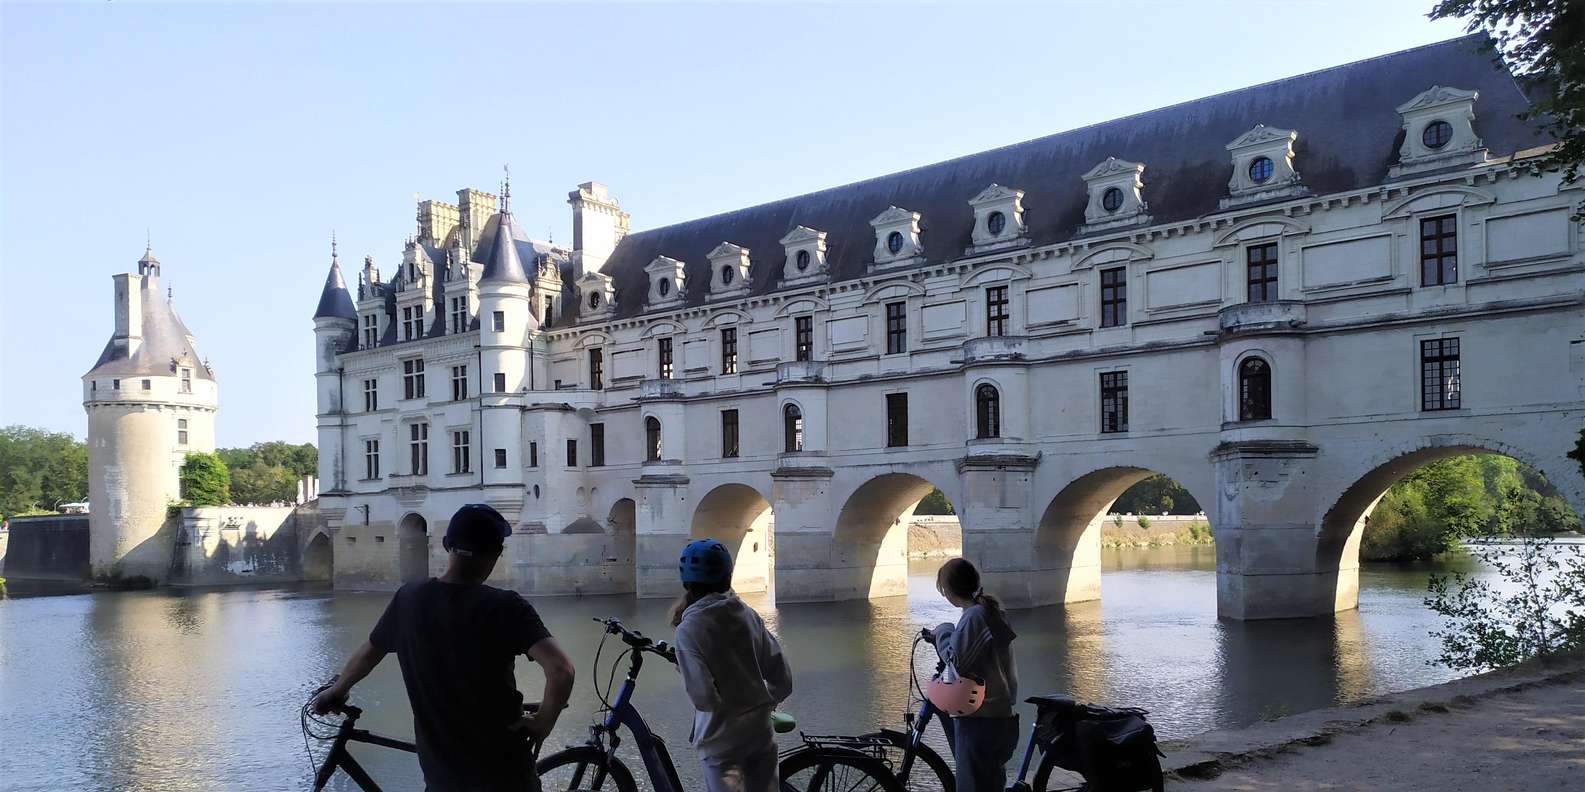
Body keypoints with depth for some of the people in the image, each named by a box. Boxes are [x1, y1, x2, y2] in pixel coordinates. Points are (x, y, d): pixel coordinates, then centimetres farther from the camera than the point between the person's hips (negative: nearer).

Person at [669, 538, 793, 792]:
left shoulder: (688, 630, -15)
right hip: (761, 732, 5)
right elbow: (783, 682, 1)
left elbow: (704, 699, -22)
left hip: (722, 742, -5)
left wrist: (684, 672, -4)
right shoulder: (749, 616, 0)